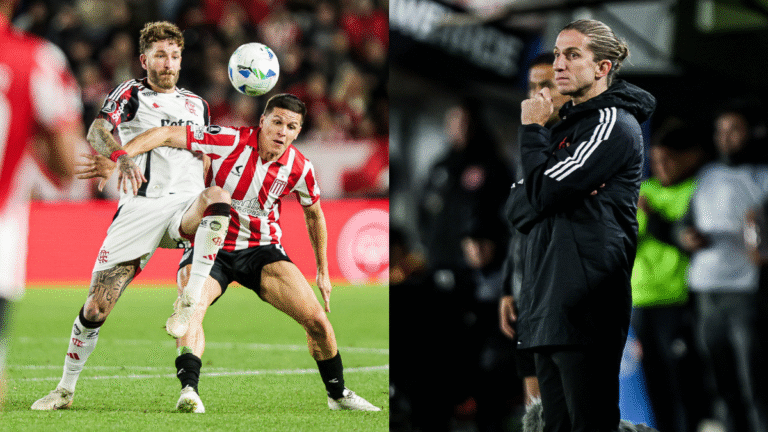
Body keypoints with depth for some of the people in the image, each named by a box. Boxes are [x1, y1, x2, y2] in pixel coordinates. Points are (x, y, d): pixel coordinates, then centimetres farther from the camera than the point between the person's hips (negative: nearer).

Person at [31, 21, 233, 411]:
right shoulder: (131, 93, 5)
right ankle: (65, 389, 13)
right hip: (139, 209, -2)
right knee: (96, 306, -6)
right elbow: (97, 131, -15)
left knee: (217, 197, -36)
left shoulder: (197, 105, 20)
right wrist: (121, 156, -36)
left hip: (185, 205, 2)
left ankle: (190, 302, -33)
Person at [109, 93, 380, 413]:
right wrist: (124, 155, -38)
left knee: (317, 320, -8)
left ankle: (338, 394, 15)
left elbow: (314, 214, 13)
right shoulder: (230, 141, -18)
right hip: (210, 246, -3)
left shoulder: (299, 168, -7)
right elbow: (165, 135, -21)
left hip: (262, 249, 3)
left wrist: (323, 271, 17)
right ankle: (189, 390, -39)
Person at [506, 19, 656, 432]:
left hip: (584, 308, -9)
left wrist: (532, 130, -1)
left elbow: (544, 191, -15)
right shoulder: (567, 125, 21)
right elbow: (520, 208, 16)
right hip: (550, 305, 9)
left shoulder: (613, 123, -7)